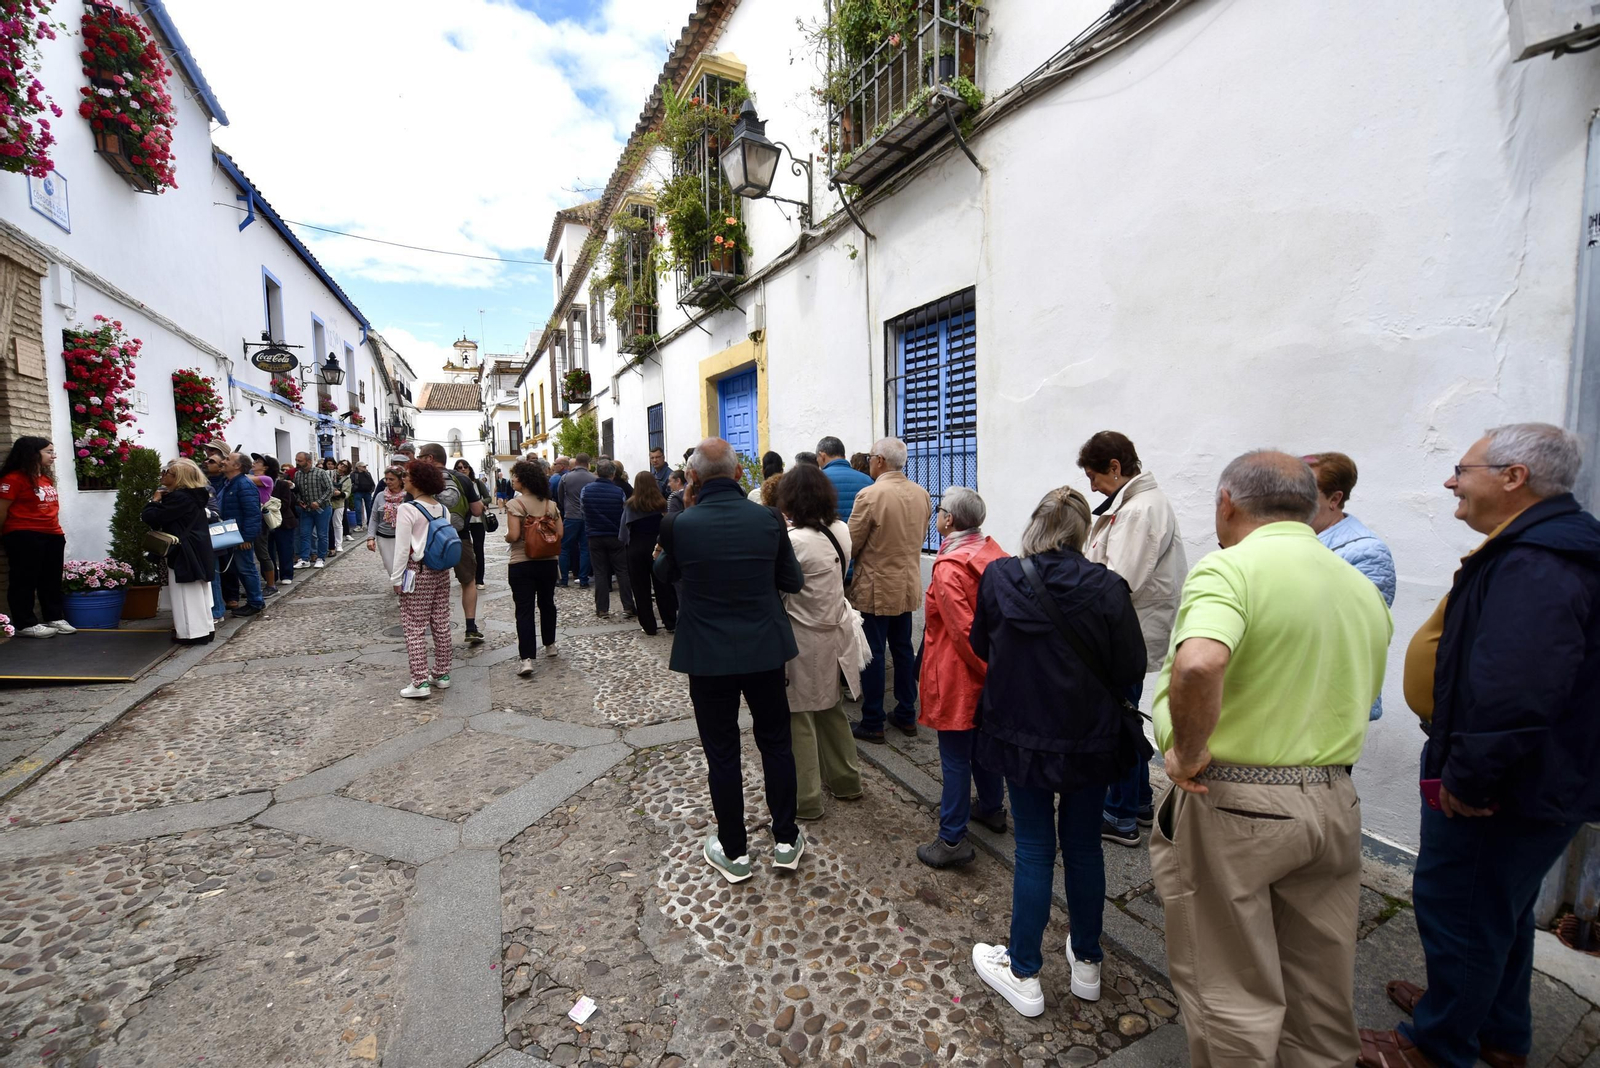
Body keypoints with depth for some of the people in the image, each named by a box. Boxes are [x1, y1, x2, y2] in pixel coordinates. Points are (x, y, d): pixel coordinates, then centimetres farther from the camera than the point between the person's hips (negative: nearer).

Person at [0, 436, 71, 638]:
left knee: (52, 580, 12)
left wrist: (58, 531, 16)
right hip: (24, 536, -7)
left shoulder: (46, 478, 14)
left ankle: (55, 618, 20)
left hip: (52, 536, 7)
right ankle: (26, 624, 7)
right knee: (25, 580, 1)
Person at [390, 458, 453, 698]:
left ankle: (420, 682, 1)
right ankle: (442, 675, 21)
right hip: (441, 572, 6)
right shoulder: (443, 509, 5)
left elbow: (402, 548, -12)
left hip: (417, 573, -6)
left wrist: (396, 578, -5)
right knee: (441, 625, 11)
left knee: (415, 628, 0)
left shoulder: (407, 509, -13)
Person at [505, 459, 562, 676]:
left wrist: (506, 536, 4)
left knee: (524, 609, -3)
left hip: (521, 564, -4)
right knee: (547, 603, 21)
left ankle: (527, 658, -9)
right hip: (548, 562, 5)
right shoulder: (551, 504, 3)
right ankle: (550, 645, 34)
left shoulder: (515, 504, -11)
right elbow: (559, 534, 2)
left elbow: (513, 535, -18)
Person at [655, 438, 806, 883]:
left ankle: (734, 851, 27)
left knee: (722, 754, 13)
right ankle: (785, 839, 31)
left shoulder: (679, 525, -13)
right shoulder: (768, 519, -10)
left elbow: (664, 574, 8)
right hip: (765, 650, 2)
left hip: (708, 656, -1)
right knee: (776, 744, 17)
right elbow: (793, 581, 0)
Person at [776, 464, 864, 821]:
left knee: (799, 718, 8)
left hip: (804, 640, -7)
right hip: (834, 633, 8)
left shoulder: (793, 540, -23)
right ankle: (845, 779, 38)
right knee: (831, 708, 23)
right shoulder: (841, 531, -1)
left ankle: (805, 799, 21)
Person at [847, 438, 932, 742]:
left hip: (876, 587, -6)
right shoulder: (922, 494, 1)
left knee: (873, 654, 4)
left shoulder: (870, 495, -20)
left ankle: (873, 723, 14)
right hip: (908, 584, 6)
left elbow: (850, 544, -14)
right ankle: (907, 715, 28)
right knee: (903, 649, 17)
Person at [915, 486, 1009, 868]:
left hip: (958, 676, -8)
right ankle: (992, 808, 42)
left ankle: (953, 839, 12)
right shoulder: (993, 551, 0)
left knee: (955, 756, 2)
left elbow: (964, 630, -24)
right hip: (991, 668, 8)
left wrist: (984, 666, -11)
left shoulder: (949, 567, -23)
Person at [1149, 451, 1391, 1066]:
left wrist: (1187, 752, -23)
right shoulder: (1363, 588, 8)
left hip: (1232, 804, -7)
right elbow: (1357, 698, 18)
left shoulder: (1231, 568, -18)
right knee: (1321, 987, 23)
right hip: (1334, 802, 7)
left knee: (1230, 989, 12)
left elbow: (1198, 666, -37)